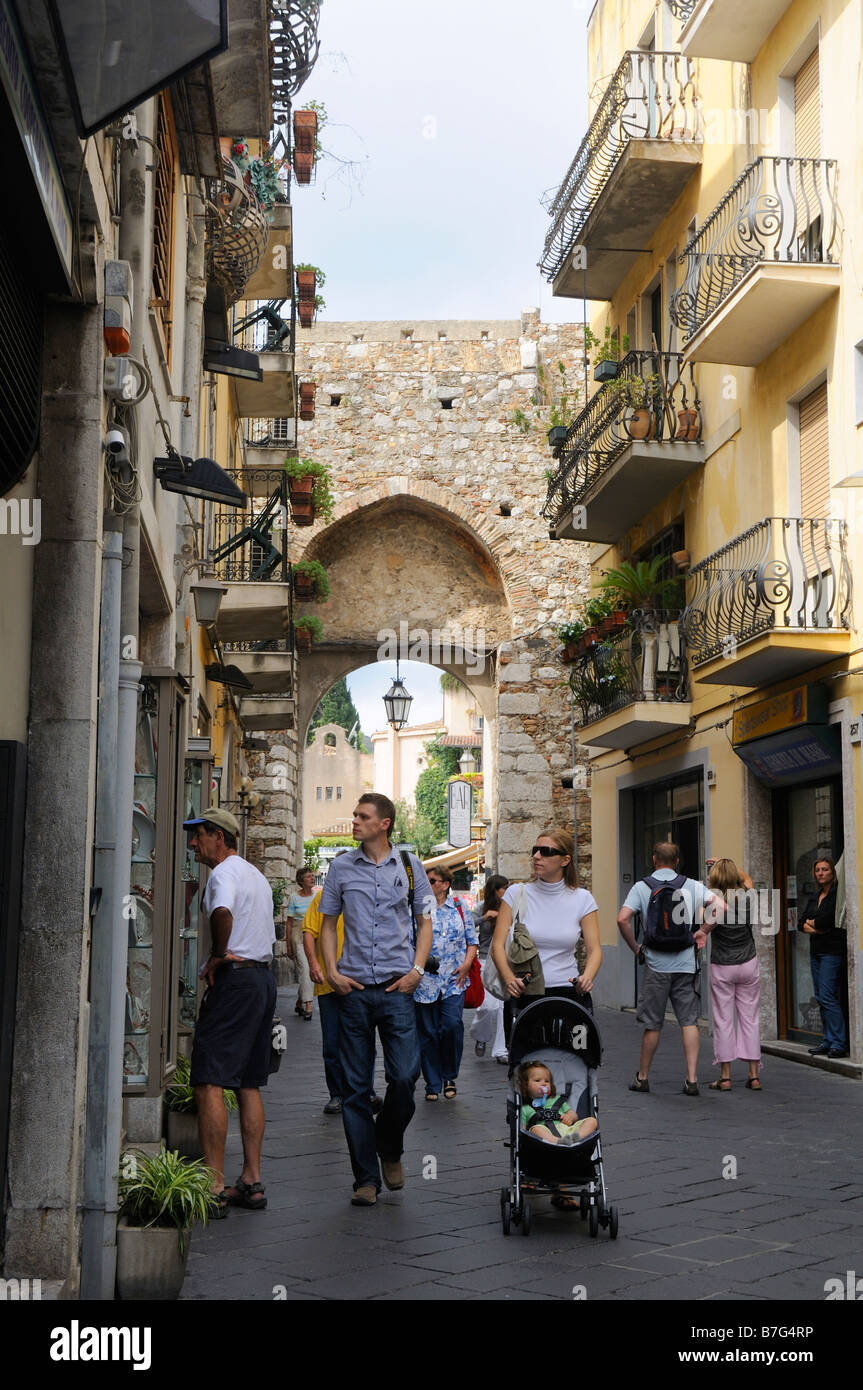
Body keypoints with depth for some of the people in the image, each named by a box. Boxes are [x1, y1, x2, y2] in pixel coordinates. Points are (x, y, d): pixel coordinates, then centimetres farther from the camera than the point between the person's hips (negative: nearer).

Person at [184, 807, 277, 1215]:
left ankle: (214, 1188, -14)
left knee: (209, 1082, -10)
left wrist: (217, 955, -17)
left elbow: (223, 913, -32)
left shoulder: (224, 873, -9)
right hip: (264, 978, 10)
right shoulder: (257, 876, 22)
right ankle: (251, 1182, 13)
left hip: (234, 981, -10)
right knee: (248, 1085, 12)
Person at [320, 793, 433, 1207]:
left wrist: (417, 970, -1)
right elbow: (328, 923, 13)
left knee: (405, 1076, -9)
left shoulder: (409, 866, 6)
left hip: (397, 987, -1)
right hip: (353, 988, 1)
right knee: (356, 1087, 3)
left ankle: (390, 1148, 19)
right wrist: (332, 971, -1)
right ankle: (366, 1177, 11)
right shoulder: (341, 867, 7)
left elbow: (424, 921, 11)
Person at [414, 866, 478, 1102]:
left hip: (454, 979, 0)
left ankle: (450, 1076, 6)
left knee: (452, 1025, -15)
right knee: (428, 1033, 2)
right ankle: (432, 1084, 14)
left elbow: (472, 940, 14)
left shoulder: (460, 909, 11)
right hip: (424, 981, 0)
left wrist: (467, 964, -1)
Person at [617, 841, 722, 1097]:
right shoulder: (691, 886, 5)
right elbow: (720, 906, -4)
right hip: (685, 963, 1)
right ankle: (692, 1079, -2)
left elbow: (623, 919, -12)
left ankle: (642, 1077, 19)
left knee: (652, 1024, 7)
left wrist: (635, 948, 0)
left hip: (656, 964, -1)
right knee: (689, 1021, 3)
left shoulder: (642, 886, -1)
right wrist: (704, 931, 8)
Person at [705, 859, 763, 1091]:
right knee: (749, 1019, 7)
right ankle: (753, 1075, 7)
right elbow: (747, 878, 18)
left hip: (722, 967, -3)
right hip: (748, 965, 3)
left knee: (723, 1021, 2)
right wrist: (726, 863, 24)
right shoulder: (746, 897, -3)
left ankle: (725, 1076, 3)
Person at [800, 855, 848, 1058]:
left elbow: (827, 919, -19)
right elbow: (802, 922, 11)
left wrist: (812, 923, 0)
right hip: (816, 951, 9)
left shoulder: (837, 894, -10)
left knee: (827, 996, -13)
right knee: (821, 998, 8)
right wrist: (817, 928, -8)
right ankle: (829, 1042, 13)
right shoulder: (815, 896, 17)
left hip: (832, 951, -9)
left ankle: (840, 1044, -9)